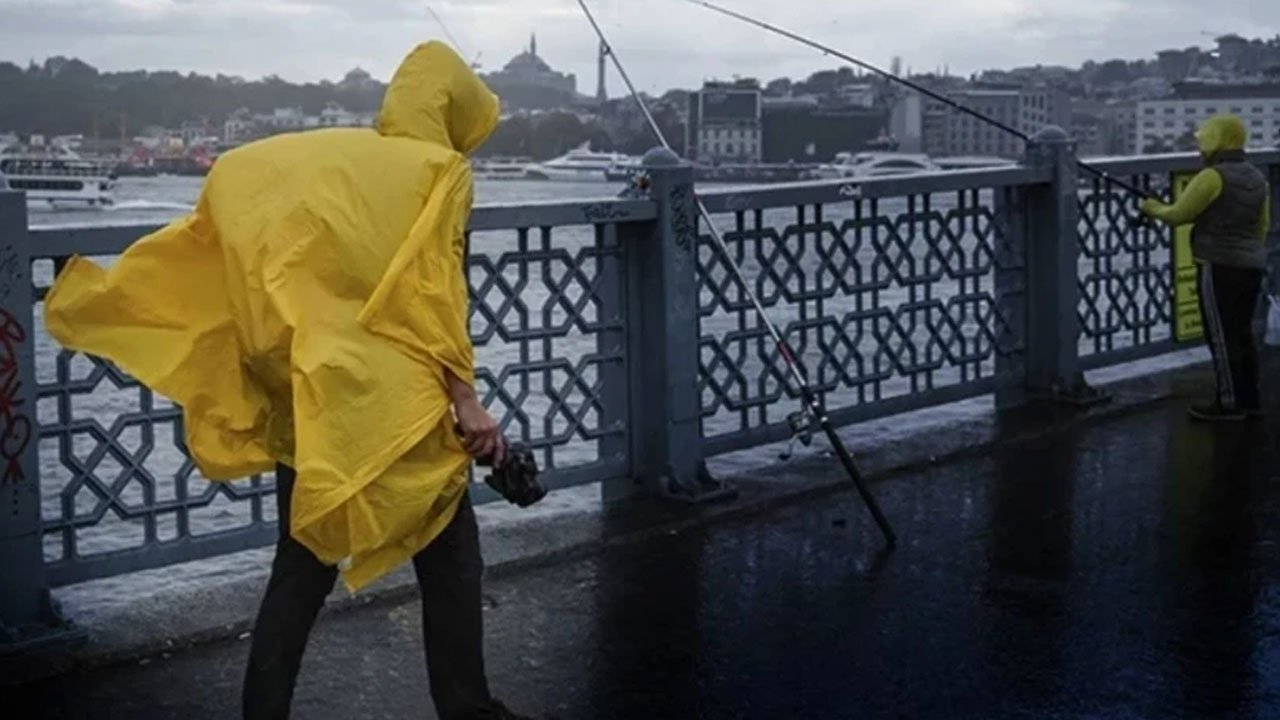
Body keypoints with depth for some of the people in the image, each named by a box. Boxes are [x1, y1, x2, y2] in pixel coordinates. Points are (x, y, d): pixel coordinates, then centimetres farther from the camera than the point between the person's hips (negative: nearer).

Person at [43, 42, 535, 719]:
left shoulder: (320, 157, 14)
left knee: (301, 570, 14)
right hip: (391, 407, -6)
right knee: (448, 557, 9)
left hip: (302, 404, 6)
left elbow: (218, 233, 14)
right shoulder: (440, 171, -1)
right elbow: (432, 291, -12)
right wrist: (465, 398, -14)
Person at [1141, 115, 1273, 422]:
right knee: (1243, 334, 14)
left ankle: (1230, 403, 3)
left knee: (1222, 337, -1)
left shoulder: (1213, 177, -15)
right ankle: (1250, 399, 19)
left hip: (1220, 268, -8)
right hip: (1251, 266, 8)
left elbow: (1177, 215, -10)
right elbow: (1263, 224, 18)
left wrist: (1152, 208, 9)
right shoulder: (1257, 178, 11)